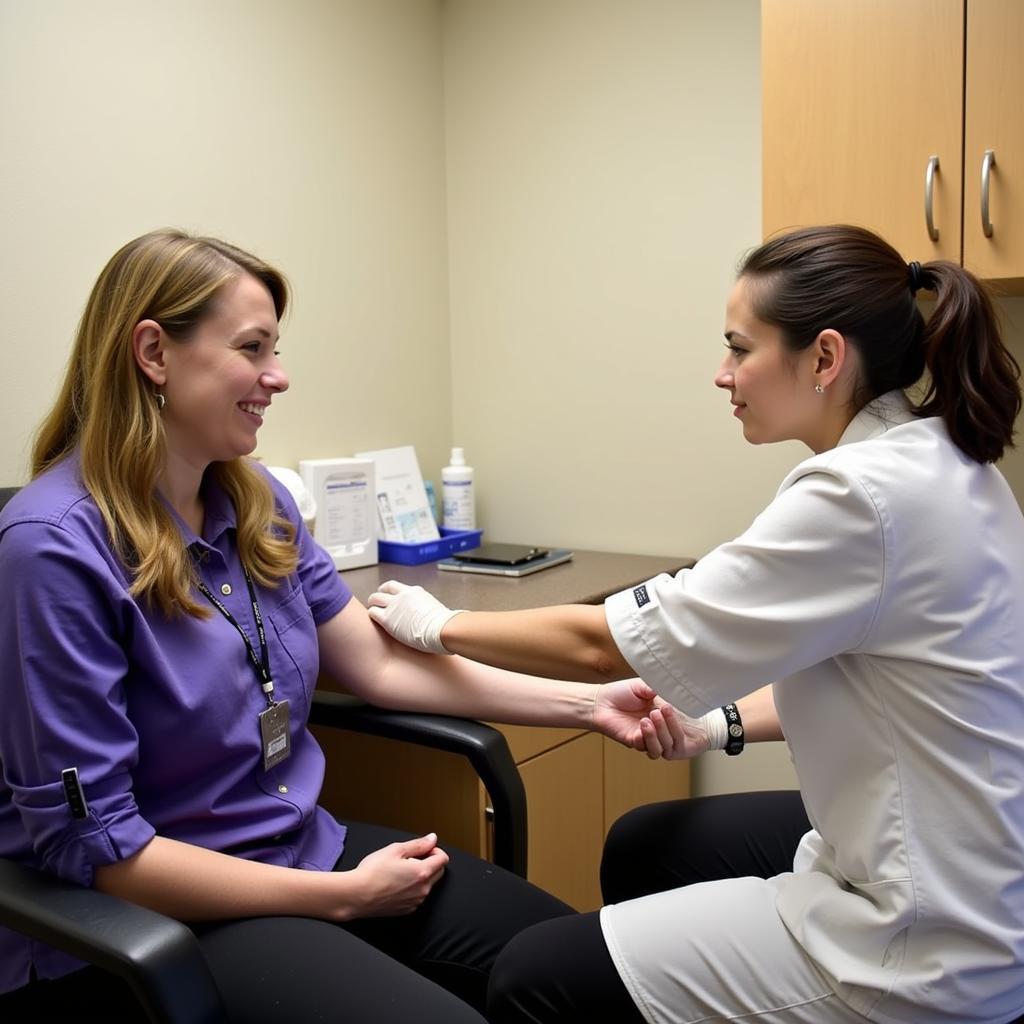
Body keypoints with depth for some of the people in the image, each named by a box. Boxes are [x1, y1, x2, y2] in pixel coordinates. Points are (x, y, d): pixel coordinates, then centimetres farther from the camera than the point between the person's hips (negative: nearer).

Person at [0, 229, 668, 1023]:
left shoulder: (257, 503, 2)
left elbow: (377, 665, 6)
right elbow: (87, 839, -20)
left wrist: (588, 704, 0)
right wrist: (342, 895, -16)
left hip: (304, 849, 7)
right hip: (152, 918, -6)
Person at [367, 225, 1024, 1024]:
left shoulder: (864, 493, -27)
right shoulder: (932, 462, 1)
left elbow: (606, 644, -20)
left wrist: (439, 626, -5)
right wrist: (724, 723, 5)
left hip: (930, 940, -9)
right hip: (952, 865, 10)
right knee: (643, 849, 25)